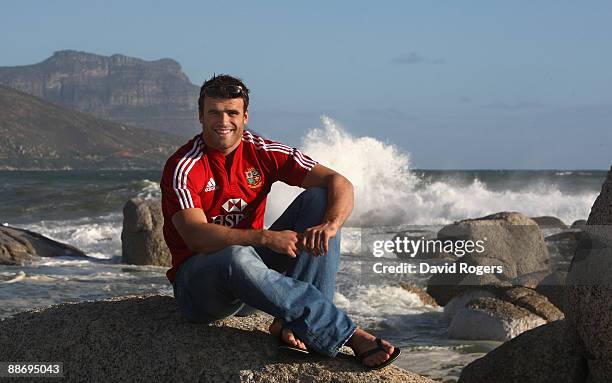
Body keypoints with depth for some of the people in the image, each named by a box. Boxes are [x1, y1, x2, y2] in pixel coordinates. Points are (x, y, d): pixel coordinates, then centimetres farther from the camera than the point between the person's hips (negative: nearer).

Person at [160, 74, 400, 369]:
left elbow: (339, 183, -7)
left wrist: (330, 225, -30)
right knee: (238, 257, -41)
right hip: (198, 277, -5)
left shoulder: (261, 153, -2)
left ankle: (294, 324, -28)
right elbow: (195, 236, -28)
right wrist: (266, 237, -39)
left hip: (255, 265, 5)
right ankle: (347, 335, -38)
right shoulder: (183, 168, -14)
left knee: (319, 198, -11)